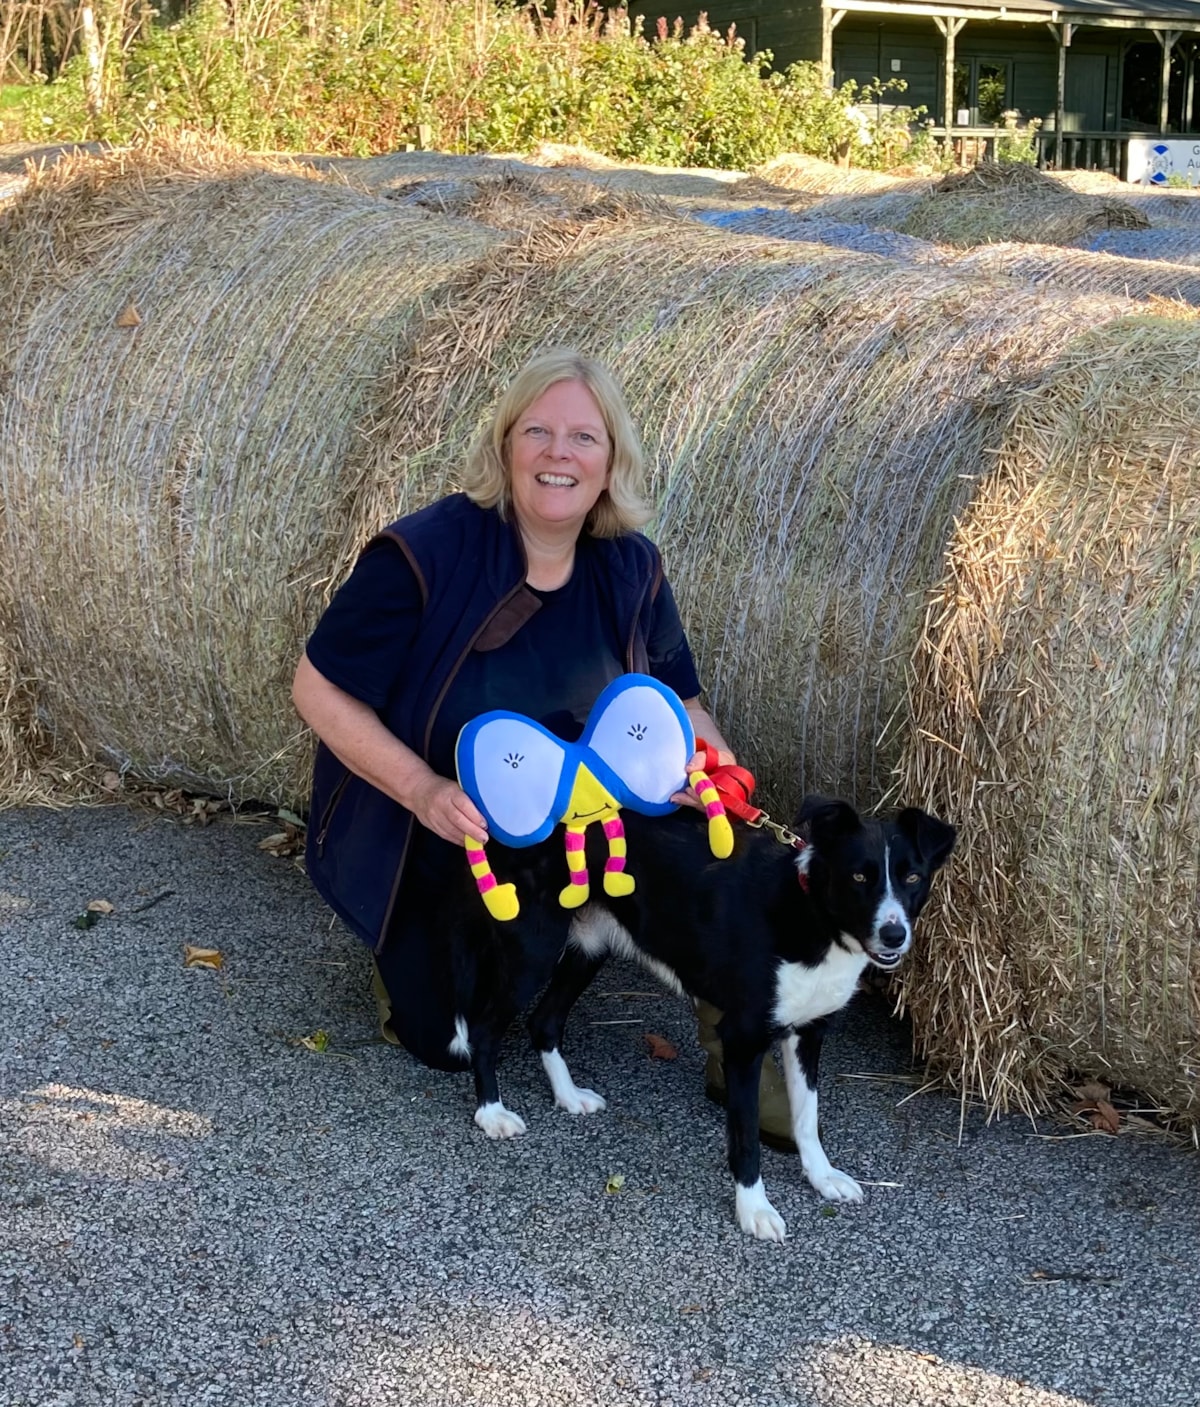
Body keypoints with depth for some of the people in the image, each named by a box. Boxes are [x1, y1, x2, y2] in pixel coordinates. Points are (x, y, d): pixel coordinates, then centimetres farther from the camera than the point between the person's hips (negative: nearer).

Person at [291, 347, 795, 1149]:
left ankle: (732, 1051, 0)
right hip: (433, 849, -3)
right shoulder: (424, 555, -25)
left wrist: (710, 757, -21)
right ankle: (406, 962, 32)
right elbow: (321, 690, -20)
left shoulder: (630, 569, -10)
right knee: (453, 1042, -2)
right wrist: (421, 790, -32)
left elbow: (677, 698, 2)